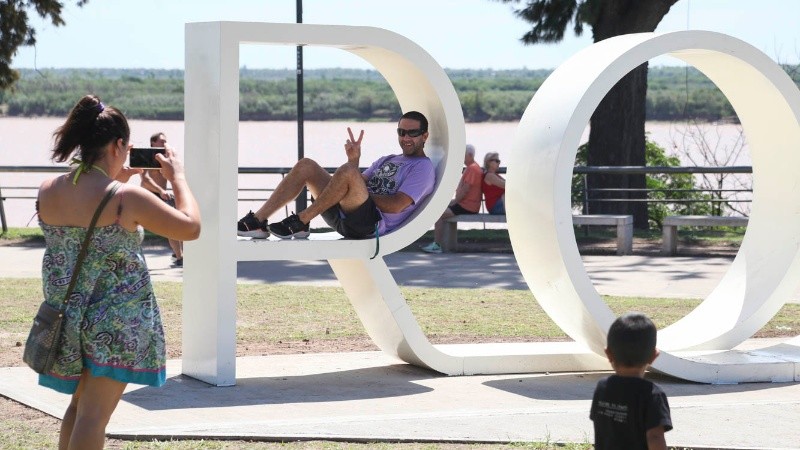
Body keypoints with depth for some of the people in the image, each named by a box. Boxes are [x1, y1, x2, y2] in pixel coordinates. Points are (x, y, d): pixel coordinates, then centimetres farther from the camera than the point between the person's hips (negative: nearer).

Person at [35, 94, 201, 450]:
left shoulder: (47, 192, -3)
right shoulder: (127, 198, -20)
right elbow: (191, 228, -9)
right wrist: (177, 176, 3)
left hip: (66, 320, 6)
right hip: (116, 323, -6)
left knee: (79, 404, 22)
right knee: (94, 415, -1)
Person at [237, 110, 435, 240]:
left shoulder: (424, 167, 5)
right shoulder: (386, 161, 31)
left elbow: (396, 206, -10)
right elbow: (357, 184, 18)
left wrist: (364, 193, -4)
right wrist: (355, 159, 3)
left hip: (375, 224, -8)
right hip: (345, 218, 8)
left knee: (347, 171, -33)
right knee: (306, 165, 0)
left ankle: (300, 222, -22)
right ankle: (257, 221, -10)